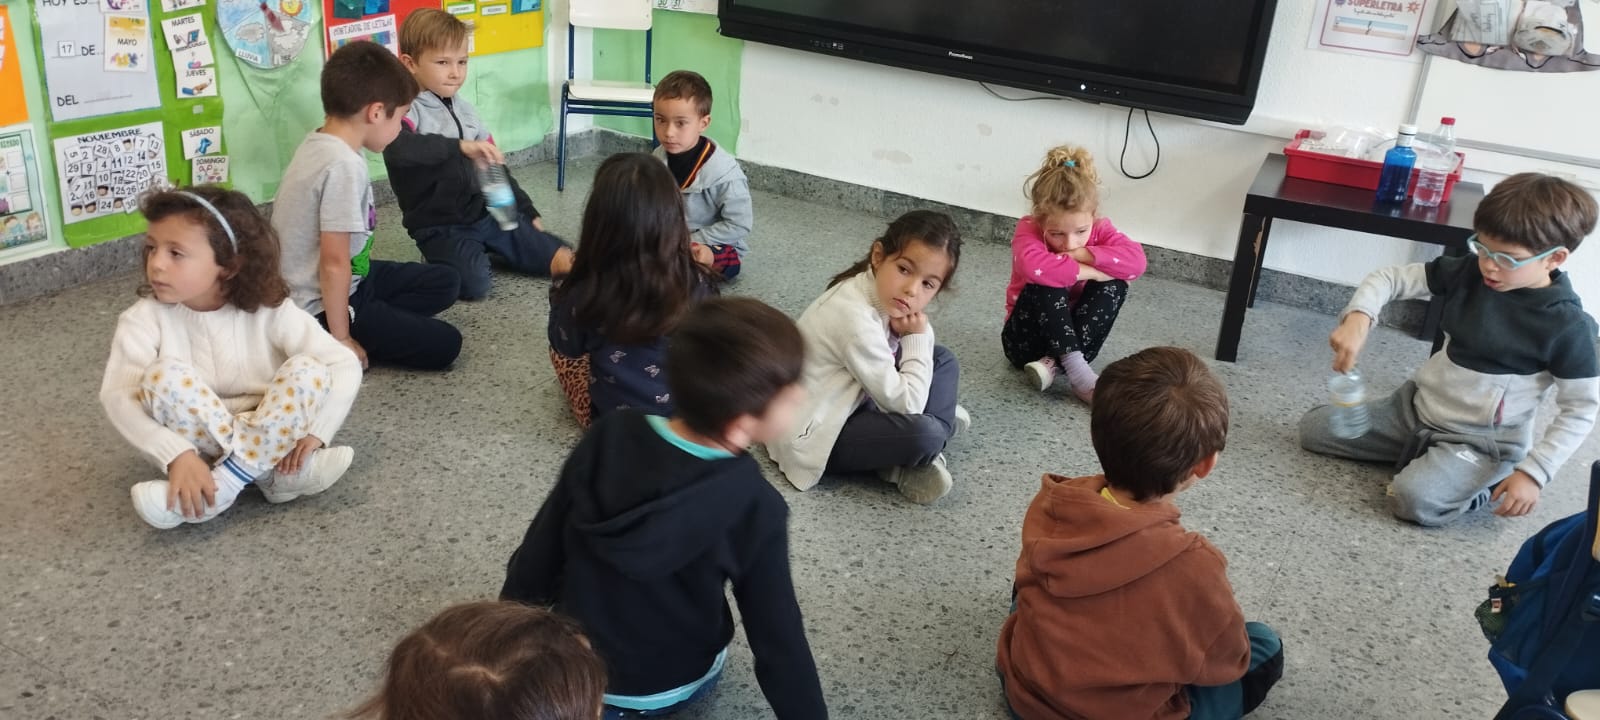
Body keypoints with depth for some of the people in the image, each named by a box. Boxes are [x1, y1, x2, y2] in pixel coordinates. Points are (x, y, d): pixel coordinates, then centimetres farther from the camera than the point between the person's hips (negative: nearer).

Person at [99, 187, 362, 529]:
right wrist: (177, 455, -36)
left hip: (273, 434, 0)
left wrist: (315, 432, -27)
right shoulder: (146, 318, -10)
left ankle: (226, 482, -27)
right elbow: (117, 395, -22)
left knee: (308, 370, -24)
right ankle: (274, 475, -25)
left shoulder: (269, 311, -11)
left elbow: (346, 364, -14)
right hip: (198, 447, 0)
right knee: (165, 375, -27)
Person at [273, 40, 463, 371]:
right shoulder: (344, 165, -27)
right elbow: (334, 262, -27)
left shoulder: (320, 142, 3)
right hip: (321, 306, -10)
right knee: (443, 345, -10)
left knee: (445, 282, 15)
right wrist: (341, 339, -20)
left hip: (348, 280, 10)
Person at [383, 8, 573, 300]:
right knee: (474, 283, -26)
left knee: (561, 256, -3)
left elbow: (494, 166, 18)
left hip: (487, 212, 6)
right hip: (441, 227, -6)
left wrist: (527, 211, 18)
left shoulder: (464, 109, 10)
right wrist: (460, 146, -42)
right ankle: (444, 258, 3)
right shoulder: (406, 110, -13)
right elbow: (397, 149, -37)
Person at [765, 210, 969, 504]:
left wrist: (918, 336, -15)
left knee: (943, 359, 9)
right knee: (924, 434, -32)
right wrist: (917, 339, -15)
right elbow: (906, 404, -25)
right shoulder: (856, 319, -31)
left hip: (850, 404, 10)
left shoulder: (880, 293, -4)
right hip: (813, 435, -10)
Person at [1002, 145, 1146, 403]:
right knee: (1046, 284, -31)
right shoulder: (1029, 230, -18)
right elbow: (1034, 266, -42)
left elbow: (1136, 260, -26)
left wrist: (1083, 254, -28)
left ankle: (1054, 364, -29)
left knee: (1115, 284, -21)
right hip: (1027, 340, -3)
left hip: (1076, 337, 4)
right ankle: (1078, 373, -37)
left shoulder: (1099, 229, -8)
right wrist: (1087, 271, -33)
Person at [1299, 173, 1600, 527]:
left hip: (1482, 440, -6)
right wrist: (1357, 318, -25)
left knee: (1415, 500, -32)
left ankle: (1489, 481, -1)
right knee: (1312, 429, 4)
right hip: (1416, 405, 6)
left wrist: (1534, 472, -20)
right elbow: (1390, 278, -4)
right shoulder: (1470, 272, -7)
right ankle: (1423, 454, 16)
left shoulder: (1567, 325, -19)